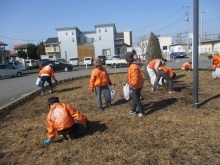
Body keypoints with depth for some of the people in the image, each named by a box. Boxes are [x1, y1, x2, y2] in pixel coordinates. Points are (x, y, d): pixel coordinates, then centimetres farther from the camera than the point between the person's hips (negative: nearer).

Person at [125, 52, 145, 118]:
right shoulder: (132, 65, 10)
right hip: (136, 85, 11)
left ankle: (141, 112, 10)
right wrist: (131, 83, 22)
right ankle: (133, 110, 35)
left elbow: (135, 77, -30)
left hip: (136, 86, -11)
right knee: (134, 98, 20)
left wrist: (132, 85, -26)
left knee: (136, 99, -1)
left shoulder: (133, 67, -24)